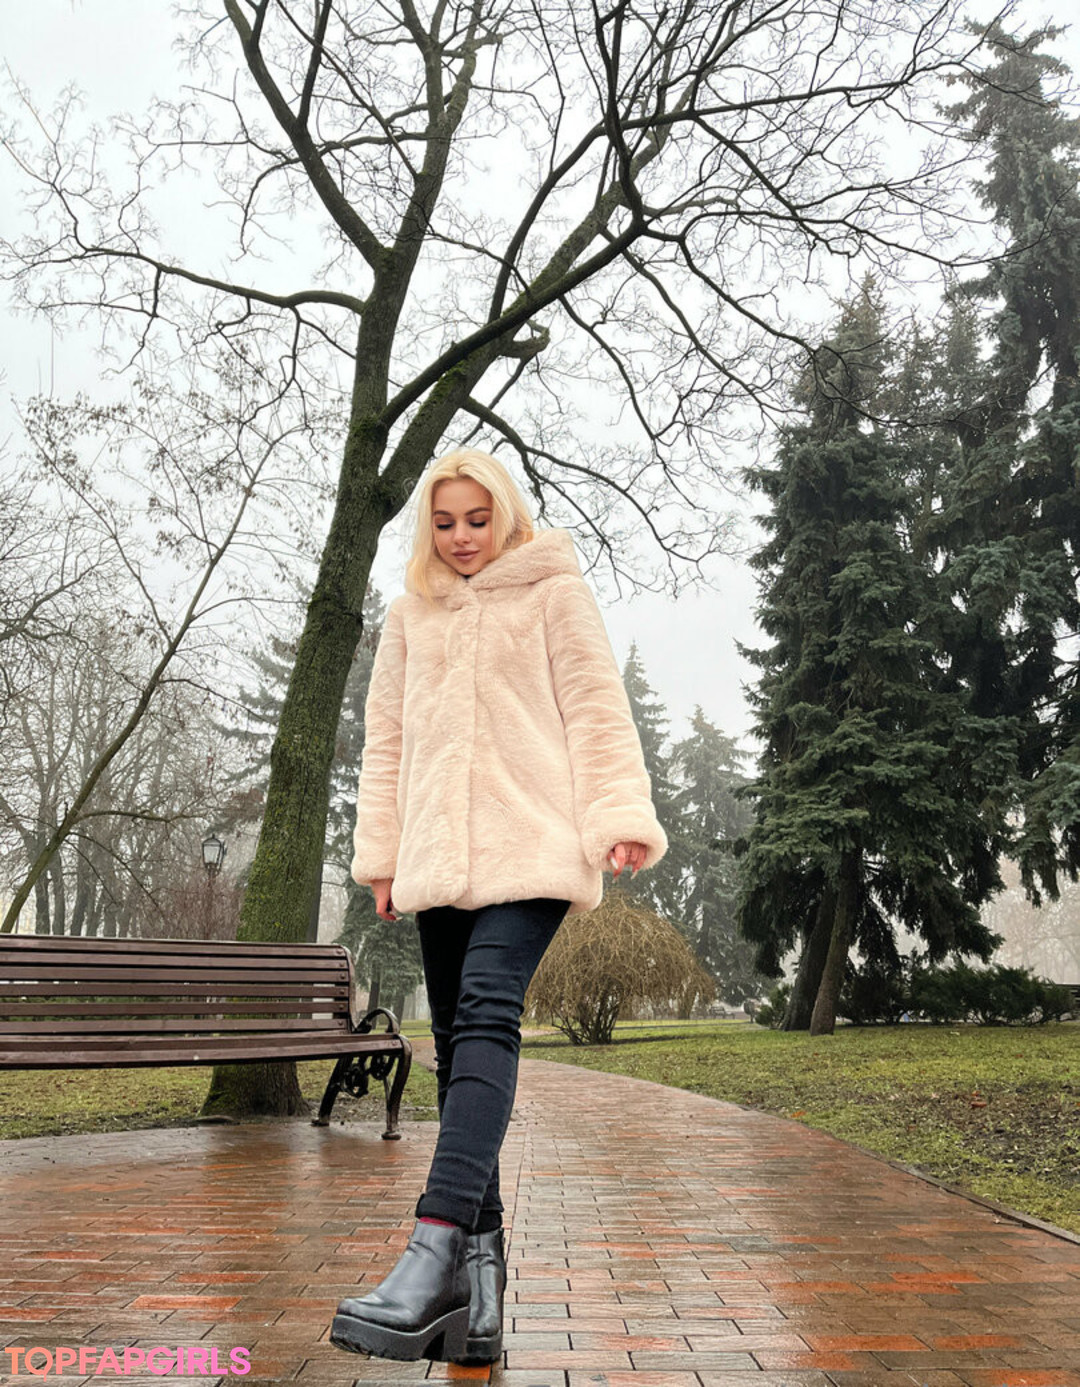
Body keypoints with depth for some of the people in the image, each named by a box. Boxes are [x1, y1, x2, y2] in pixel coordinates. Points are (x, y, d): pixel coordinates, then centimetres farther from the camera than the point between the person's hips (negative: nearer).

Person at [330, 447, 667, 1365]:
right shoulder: (411, 613, 20)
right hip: (438, 852, 5)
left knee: (488, 1013, -20)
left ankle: (438, 1246, -24)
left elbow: (597, 710, 2)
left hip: (530, 844, -4)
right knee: (456, 1037, 4)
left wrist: (621, 818, -11)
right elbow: (387, 738, 19)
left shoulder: (554, 591, 9)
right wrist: (379, 853, 13)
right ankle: (480, 1253, 12)